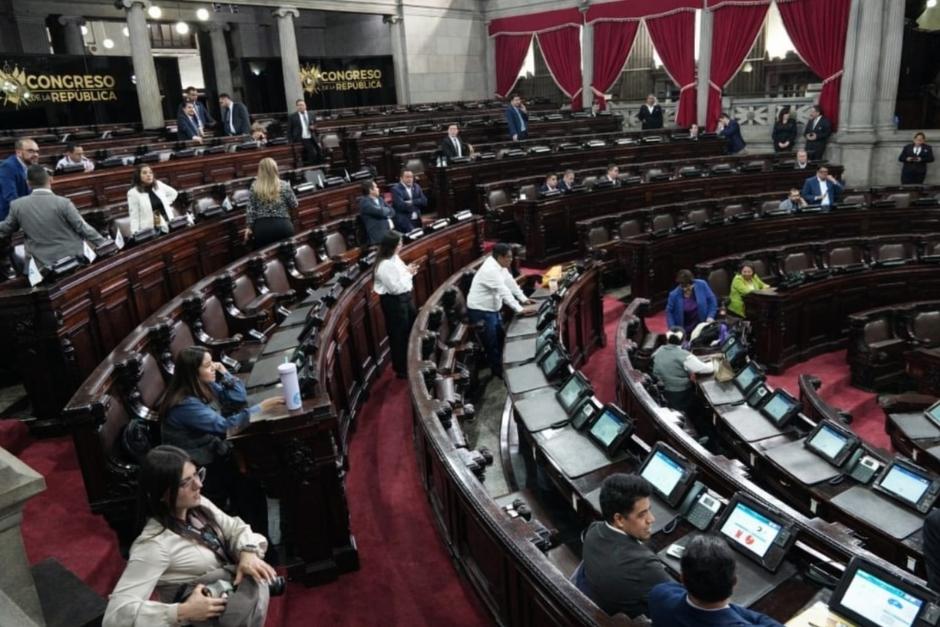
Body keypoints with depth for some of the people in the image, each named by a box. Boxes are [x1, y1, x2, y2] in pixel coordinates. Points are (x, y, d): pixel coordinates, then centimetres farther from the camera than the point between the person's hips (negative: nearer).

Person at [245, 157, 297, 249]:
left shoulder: (254, 187, -1)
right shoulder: (284, 185, -4)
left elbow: (250, 209, 0)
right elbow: (294, 205, 5)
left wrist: (250, 227, 8)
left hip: (262, 227, 1)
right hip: (282, 226, -1)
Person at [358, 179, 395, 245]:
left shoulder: (379, 200, 17)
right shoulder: (364, 201, -10)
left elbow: (392, 211, 15)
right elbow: (381, 212, -19)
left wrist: (389, 219, -7)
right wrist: (388, 210, 3)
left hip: (389, 230, 8)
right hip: (377, 235, -8)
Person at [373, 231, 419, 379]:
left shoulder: (394, 258, 3)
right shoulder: (385, 265, -27)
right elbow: (396, 287, -27)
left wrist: (409, 272, -5)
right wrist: (408, 273, -18)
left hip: (404, 297, 10)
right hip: (393, 302, -10)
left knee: (411, 329, 23)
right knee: (398, 335, 5)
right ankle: (401, 369, 22)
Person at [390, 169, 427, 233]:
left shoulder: (416, 187, 13)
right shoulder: (396, 189, -5)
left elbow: (424, 201, 3)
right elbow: (401, 205, -17)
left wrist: (412, 202, -13)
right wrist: (417, 204, -5)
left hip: (417, 220, 6)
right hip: (403, 220, -6)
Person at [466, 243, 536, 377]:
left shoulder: (500, 266, 2)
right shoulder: (490, 270, -29)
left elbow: (510, 283, 10)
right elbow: (504, 292, -31)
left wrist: (524, 299, 7)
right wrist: (520, 309, -31)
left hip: (492, 309, 10)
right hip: (481, 312, -10)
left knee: (500, 340, 19)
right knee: (492, 344, 2)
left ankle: (501, 368, 34)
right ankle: (497, 373, 17)